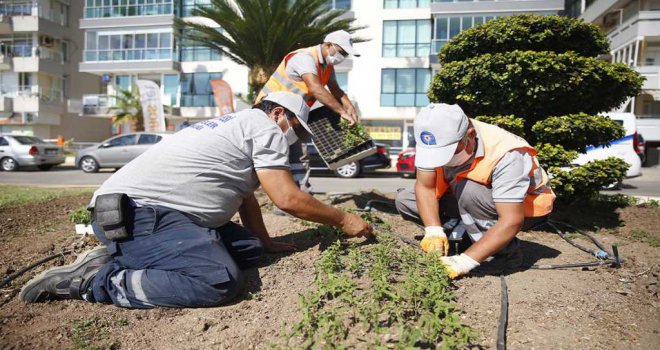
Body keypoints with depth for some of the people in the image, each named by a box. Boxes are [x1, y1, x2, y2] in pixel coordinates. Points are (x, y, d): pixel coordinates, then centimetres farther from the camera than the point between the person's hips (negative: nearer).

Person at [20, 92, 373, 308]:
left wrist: (267, 241, 29)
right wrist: (343, 220, 3)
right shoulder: (264, 126, -4)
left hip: (154, 209, 10)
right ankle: (92, 279, -10)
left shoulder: (236, 123, 26)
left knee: (249, 248, 4)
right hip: (137, 213, -10)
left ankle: (125, 256, 7)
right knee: (221, 279, -27)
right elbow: (288, 199, -9)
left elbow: (246, 197, 28)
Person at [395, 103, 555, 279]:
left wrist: (464, 261, -42)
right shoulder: (438, 142, -21)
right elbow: (424, 187, -17)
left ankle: (505, 253, -17)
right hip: (473, 198, 5)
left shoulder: (506, 155, -36)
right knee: (404, 200, -8)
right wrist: (434, 231, -32)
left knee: (467, 190, -38)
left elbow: (511, 221, -38)